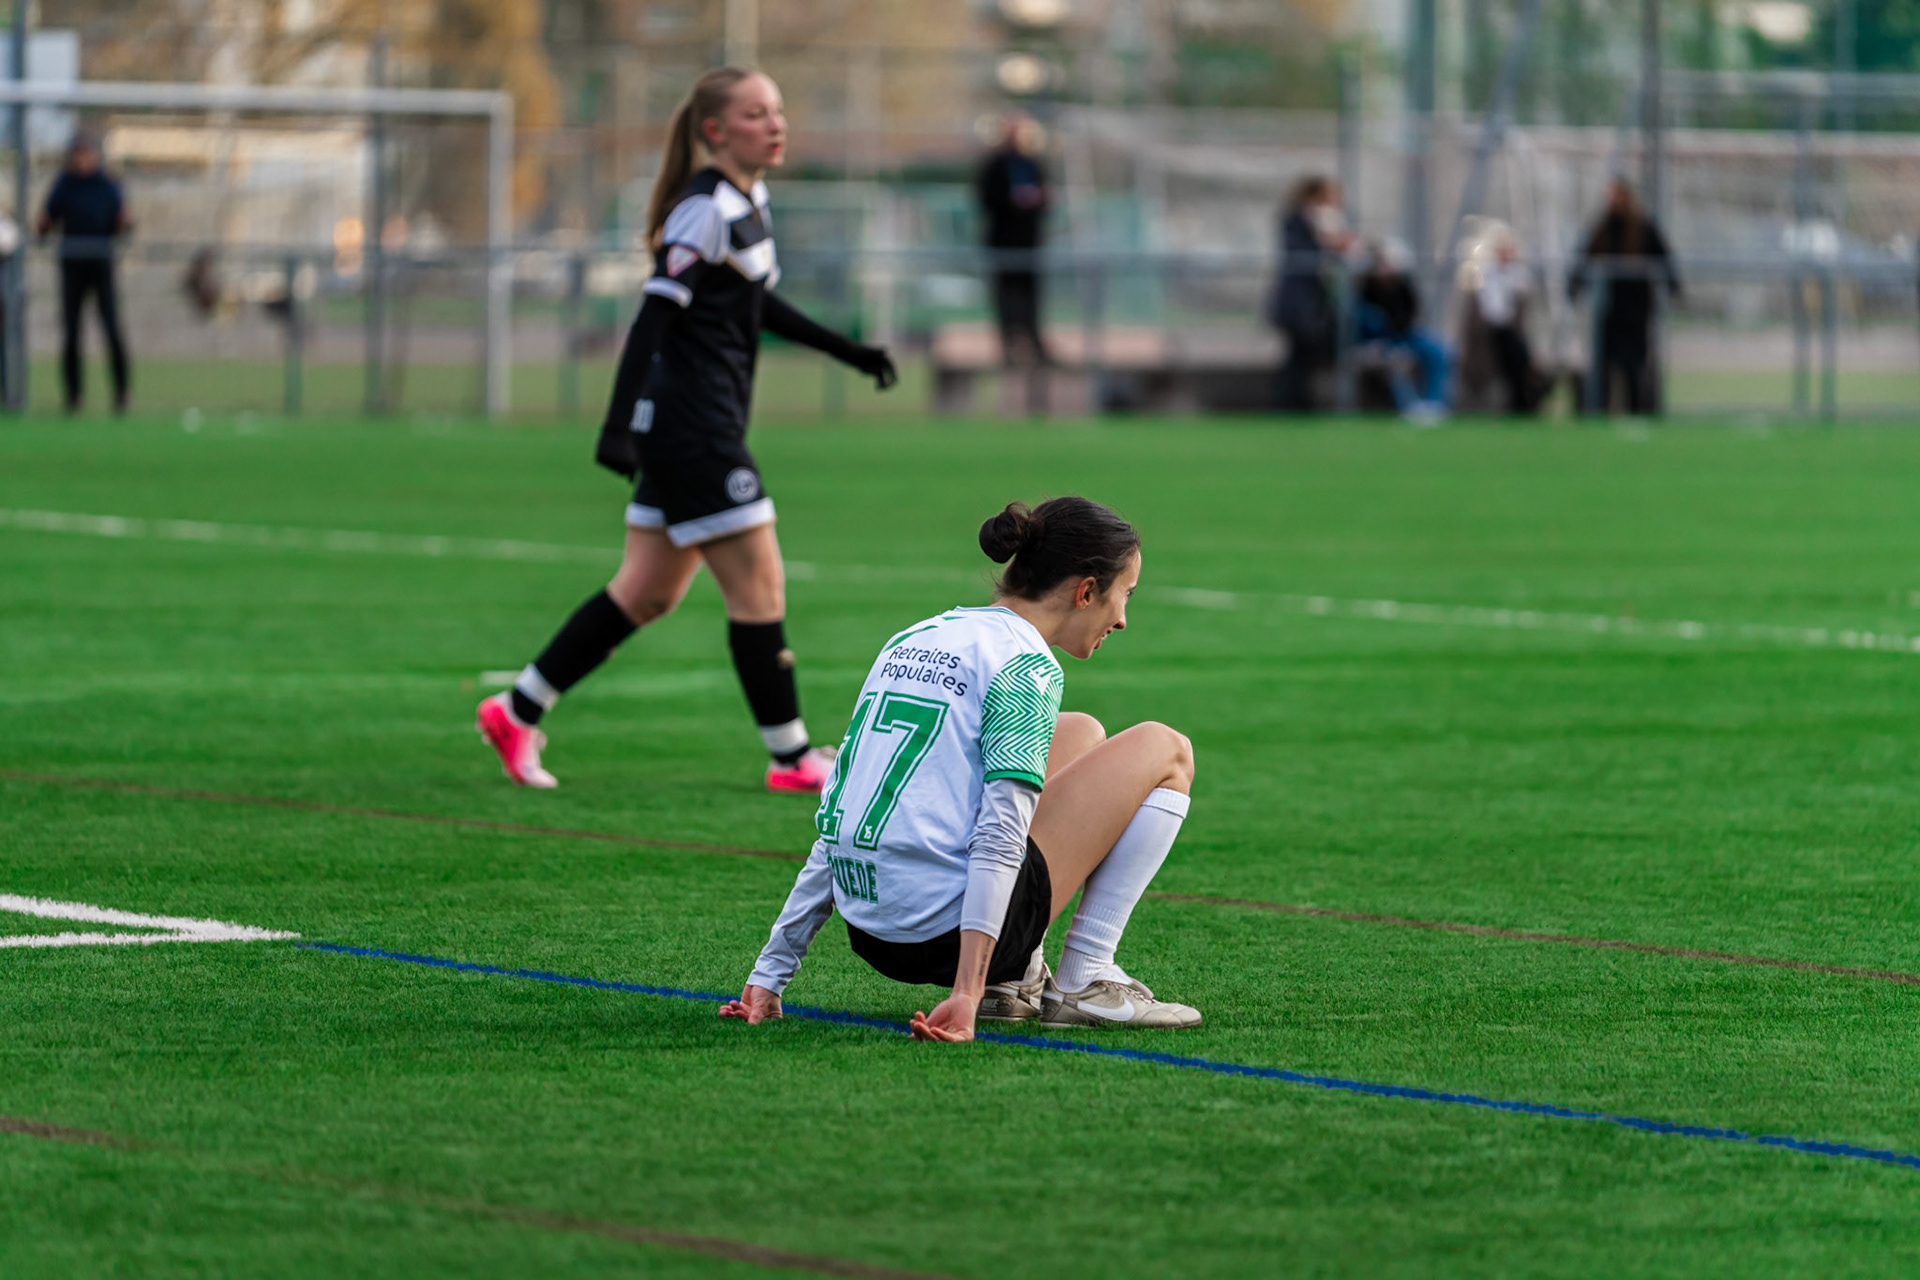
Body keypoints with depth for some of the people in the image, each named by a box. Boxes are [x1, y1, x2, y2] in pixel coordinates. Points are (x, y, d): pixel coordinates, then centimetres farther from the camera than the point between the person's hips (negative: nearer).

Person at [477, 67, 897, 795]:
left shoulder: (749, 202, 13)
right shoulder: (707, 210, -16)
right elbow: (654, 317, -22)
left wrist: (846, 351, 32)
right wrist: (617, 427, -29)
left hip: (708, 427, 10)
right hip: (690, 426, -10)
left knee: (648, 594, 13)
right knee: (758, 584, -3)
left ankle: (517, 712, 18)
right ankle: (791, 758, 6)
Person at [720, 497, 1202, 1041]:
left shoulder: (912, 640, 17)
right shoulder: (1026, 666, -7)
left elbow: (841, 817, 18)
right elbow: (999, 833, -18)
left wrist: (770, 974, 18)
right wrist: (966, 995, -24)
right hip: (947, 929, -8)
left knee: (1081, 733, 27)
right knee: (1164, 751, 8)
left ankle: (1011, 976, 15)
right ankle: (1085, 984, 0)